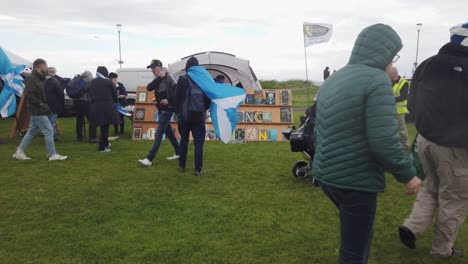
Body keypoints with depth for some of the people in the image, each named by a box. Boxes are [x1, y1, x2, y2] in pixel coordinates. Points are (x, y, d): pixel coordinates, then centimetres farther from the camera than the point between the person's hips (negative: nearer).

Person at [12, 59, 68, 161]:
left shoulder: (38, 78, 16)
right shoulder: (32, 78, -14)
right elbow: (28, 95, -22)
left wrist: (44, 105, 8)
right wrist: (41, 105, -18)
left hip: (37, 111, 10)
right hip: (38, 111, -10)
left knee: (31, 132, 15)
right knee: (49, 131, -6)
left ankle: (19, 152, 22)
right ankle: (53, 155, 0)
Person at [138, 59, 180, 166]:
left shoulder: (168, 77, -11)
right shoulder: (158, 80, 12)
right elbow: (149, 88, -5)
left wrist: (169, 100, -24)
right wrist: (159, 78, -13)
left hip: (167, 109, -9)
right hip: (161, 109, 9)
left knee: (158, 134, -9)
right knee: (168, 132, 16)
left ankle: (149, 159, -10)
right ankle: (178, 153, 28)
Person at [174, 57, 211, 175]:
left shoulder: (182, 79, -6)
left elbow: (177, 97, -5)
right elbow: (208, 98, 1)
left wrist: (178, 111, 13)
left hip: (184, 115, 0)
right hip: (199, 116, 0)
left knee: (184, 140, 14)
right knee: (199, 142, 3)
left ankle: (182, 166, 21)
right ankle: (198, 169, 3)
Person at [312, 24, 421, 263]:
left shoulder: (332, 80, 9)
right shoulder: (376, 80, -16)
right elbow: (384, 143, -21)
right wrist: (408, 174, -6)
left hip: (326, 176, 9)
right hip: (356, 181, -8)